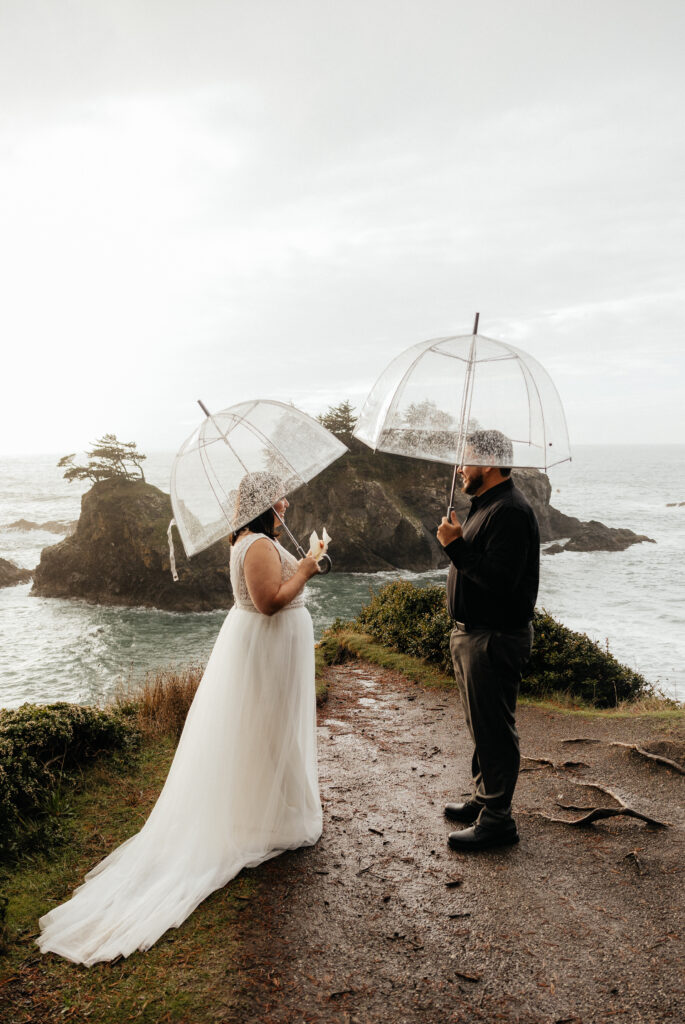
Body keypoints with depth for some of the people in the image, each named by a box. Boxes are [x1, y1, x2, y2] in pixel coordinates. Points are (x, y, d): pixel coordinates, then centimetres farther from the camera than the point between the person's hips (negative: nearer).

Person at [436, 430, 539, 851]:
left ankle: (497, 821, 13)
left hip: (495, 639, -11)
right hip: (474, 634, 11)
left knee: (494, 730, 0)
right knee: (482, 726, 21)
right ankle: (484, 800, 35)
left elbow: (500, 580, -29)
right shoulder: (487, 505, 14)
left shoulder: (510, 511, -21)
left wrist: (456, 546, -26)